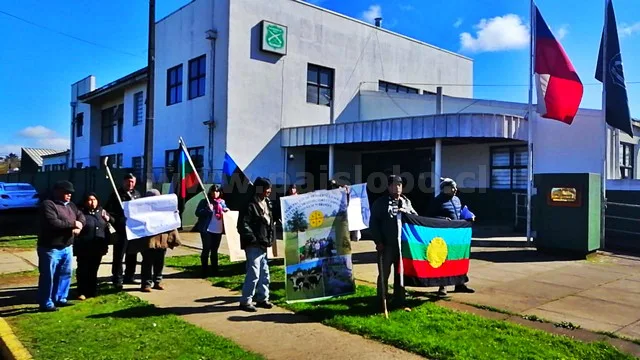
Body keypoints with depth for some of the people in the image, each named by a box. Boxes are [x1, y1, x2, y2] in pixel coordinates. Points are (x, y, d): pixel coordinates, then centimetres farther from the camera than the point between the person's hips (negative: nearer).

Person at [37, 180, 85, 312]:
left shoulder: (70, 205, 13)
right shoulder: (48, 205, -13)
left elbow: (81, 217, 12)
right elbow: (53, 223, -26)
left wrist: (78, 227, -11)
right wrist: (72, 224, -17)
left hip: (67, 247, 8)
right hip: (50, 248, -8)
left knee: (65, 274, 15)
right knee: (48, 276, 0)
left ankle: (60, 299, 28)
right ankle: (46, 303, 10)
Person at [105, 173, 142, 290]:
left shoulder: (137, 194, 15)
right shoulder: (116, 194, -2)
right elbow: (109, 210, -7)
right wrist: (116, 223, -17)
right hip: (121, 229, -6)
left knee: (132, 254, 13)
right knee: (119, 255, -3)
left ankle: (129, 277, 24)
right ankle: (117, 279, 3)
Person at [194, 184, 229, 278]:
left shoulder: (222, 202, 11)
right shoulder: (204, 201, -3)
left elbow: (225, 212, 22)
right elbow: (197, 213, -9)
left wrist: (227, 210, -1)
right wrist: (208, 209, -21)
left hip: (218, 231, 5)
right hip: (207, 230, -5)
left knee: (214, 251, 13)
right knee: (206, 250, -1)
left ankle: (214, 270, 21)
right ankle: (204, 271, 6)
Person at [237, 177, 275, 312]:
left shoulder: (267, 203, 13)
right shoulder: (250, 205, -14)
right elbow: (242, 225, -18)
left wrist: (271, 238, 12)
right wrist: (253, 239, -19)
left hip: (263, 245, 9)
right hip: (253, 245, -9)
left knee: (264, 273, 15)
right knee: (253, 273, -8)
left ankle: (262, 298, 27)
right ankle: (245, 301, 3)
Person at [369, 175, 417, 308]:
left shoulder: (406, 202, 15)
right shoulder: (380, 202, 1)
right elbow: (373, 223, -3)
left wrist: (407, 213, -9)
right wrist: (378, 241, -9)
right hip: (386, 245, -4)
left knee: (401, 273, 11)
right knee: (384, 273, -1)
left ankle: (399, 300, 21)